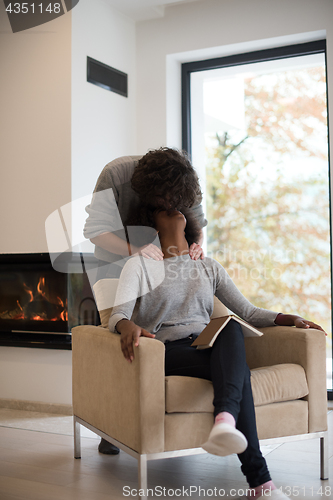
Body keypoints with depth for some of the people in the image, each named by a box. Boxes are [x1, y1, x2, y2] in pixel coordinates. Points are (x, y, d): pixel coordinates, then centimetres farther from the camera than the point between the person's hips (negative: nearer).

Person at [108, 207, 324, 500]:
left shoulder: (209, 267, 22)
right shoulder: (139, 266, 8)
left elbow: (248, 312, 18)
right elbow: (117, 315, -7)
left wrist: (291, 319, 0)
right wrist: (127, 326, -33)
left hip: (211, 348, 3)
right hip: (169, 353, -3)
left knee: (231, 328, -34)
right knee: (238, 370, -33)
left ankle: (225, 419, -57)